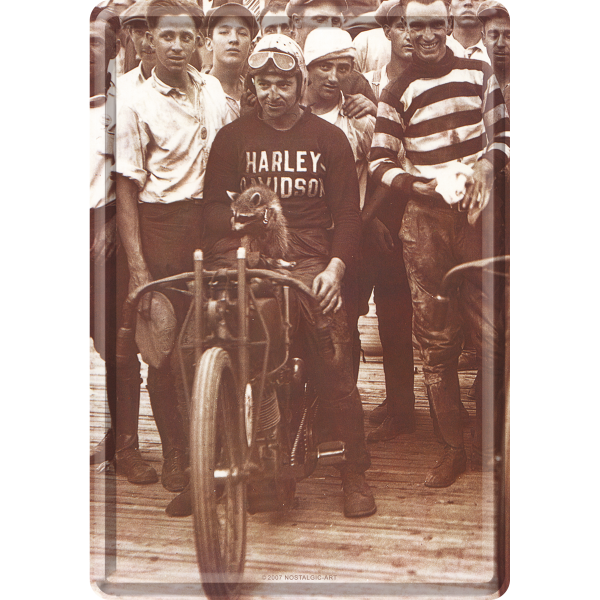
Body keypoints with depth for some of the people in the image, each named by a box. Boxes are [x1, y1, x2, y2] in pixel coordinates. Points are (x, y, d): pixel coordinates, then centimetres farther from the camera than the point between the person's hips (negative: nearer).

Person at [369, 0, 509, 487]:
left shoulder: (480, 74, 13)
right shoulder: (397, 92, 9)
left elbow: (503, 131, 16)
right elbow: (380, 161, 7)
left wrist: (489, 162, -3)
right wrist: (415, 184, -10)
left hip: (478, 211, 1)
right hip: (425, 219, 0)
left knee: (492, 326, -5)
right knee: (435, 337, 1)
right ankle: (452, 448, 11)